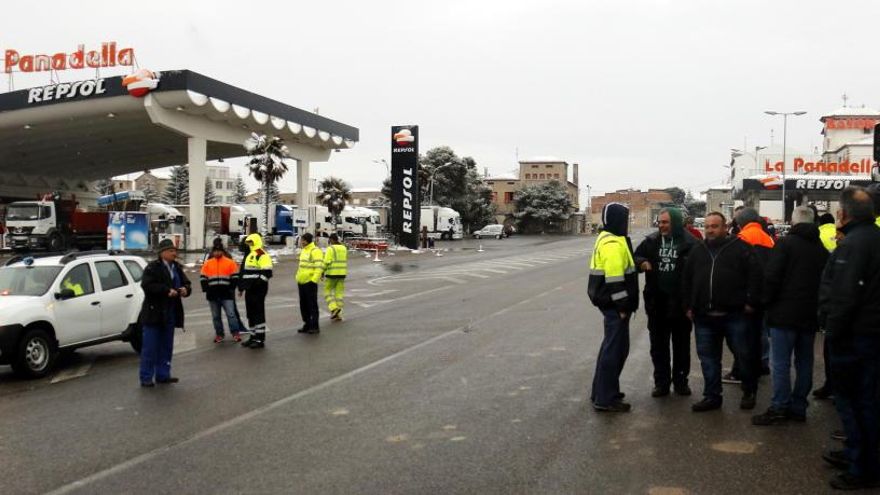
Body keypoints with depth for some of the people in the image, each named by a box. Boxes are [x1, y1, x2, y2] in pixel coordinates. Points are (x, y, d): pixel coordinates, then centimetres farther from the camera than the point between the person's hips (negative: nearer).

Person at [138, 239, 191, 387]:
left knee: (166, 347, 12)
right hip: (154, 313, -7)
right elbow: (147, 285, -20)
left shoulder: (177, 267, 12)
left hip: (170, 314, 7)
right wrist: (167, 290, -24)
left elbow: (186, 283, 14)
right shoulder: (152, 267, -9)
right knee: (150, 347, -2)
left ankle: (163, 375, 22)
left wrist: (185, 289, -9)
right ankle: (146, 378, 5)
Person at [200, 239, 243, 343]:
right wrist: (206, 289, -1)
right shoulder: (207, 263, 7)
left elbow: (235, 277, 3)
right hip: (213, 294, 2)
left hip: (226, 293, -2)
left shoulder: (230, 262, 1)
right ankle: (219, 334, 19)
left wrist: (231, 289, -4)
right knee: (216, 316, 9)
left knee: (231, 314, -6)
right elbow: (203, 278, 8)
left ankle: (235, 333, -1)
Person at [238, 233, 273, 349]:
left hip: (258, 289, -9)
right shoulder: (249, 255, 19)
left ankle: (260, 339, -2)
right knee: (250, 313, 13)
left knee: (258, 313, -6)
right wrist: (241, 287, 22)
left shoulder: (262, 255, -12)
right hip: (249, 289, 9)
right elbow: (243, 272, 25)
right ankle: (253, 336, 23)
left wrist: (257, 283, -22)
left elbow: (267, 273, -20)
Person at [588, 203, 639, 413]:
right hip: (614, 304, -11)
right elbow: (614, 279, -24)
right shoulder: (613, 244, -19)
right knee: (615, 348, -4)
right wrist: (623, 305, -19)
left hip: (610, 303, 11)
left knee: (612, 346, 19)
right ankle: (605, 399, 2)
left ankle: (602, 391, 29)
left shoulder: (608, 239, 15)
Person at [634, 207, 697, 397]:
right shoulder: (651, 241, 3)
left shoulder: (690, 242, -11)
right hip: (656, 302, 4)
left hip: (680, 302, -4)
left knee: (682, 344, 13)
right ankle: (661, 382, 22)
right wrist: (641, 262, -13)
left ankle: (680, 380, 27)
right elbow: (635, 258, 11)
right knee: (658, 345, 11)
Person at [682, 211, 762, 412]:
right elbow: (686, 280, 18)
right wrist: (689, 306, 13)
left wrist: (750, 302, -9)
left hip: (734, 315, -4)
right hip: (704, 316, 4)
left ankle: (749, 393, 25)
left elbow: (755, 274, -5)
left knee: (744, 355, 6)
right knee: (708, 358, 9)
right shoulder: (698, 250, 13)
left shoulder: (740, 248, -1)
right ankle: (712, 396, 19)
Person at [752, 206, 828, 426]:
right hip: (810, 315, 6)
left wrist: (766, 301, -2)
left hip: (785, 314, -6)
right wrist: (818, 307, 18)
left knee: (781, 363, -3)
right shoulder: (821, 248, 10)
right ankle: (799, 407, 17)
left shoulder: (785, 243, -9)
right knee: (804, 362, 12)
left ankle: (779, 408, -2)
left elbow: (771, 276, -14)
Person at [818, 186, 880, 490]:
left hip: (853, 336, -10)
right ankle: (856, 454, 32)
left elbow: (844, 296, -25)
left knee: (851, 400, 0)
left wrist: (833, 332, -15)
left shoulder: (853, 243, -20)